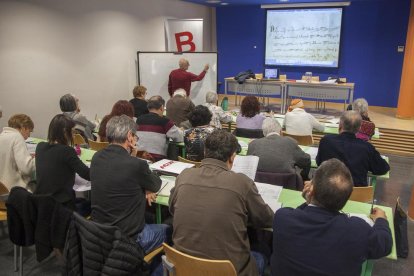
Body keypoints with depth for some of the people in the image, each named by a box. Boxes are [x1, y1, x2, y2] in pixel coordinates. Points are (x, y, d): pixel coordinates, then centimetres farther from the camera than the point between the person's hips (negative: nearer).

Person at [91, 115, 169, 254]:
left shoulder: (97, 158, -5)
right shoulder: (135, 164, -25)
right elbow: (156, 184, -4)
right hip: (128, 238, -7)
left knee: (150, 220, 31)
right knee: (167, 230, 18)